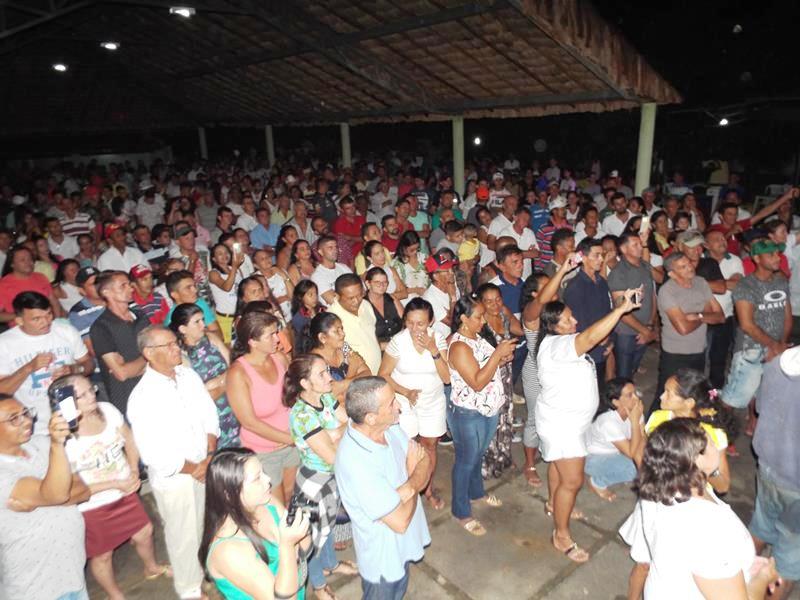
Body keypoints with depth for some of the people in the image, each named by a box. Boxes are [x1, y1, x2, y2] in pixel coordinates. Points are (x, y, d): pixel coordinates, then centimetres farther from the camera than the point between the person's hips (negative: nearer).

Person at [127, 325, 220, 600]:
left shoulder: (189, 376, -5)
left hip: (206, 469, 5)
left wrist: (210, 457, -8)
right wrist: (194, 469, -13)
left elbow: (210, 416, 2)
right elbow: (154, 454, -23)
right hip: (174, 477, -5)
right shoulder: (143, 397, -23)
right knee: (185, 536, 14)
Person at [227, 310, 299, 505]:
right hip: (263, 452, -4)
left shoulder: (280, 358, -10)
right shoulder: (238, 373, -22)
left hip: (292, 444, 5)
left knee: (292, 496, 23)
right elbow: (250, 422, -20)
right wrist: (291, 438, -17)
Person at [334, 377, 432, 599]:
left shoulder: (388, 426, -15)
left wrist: (408, 488, -28)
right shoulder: (355, 462, -38)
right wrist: (412, 471, -17)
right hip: (383, 553, -7)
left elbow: (425, 460, -8)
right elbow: (400, 521, -32)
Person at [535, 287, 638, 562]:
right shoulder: (555, 345, -31)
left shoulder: (562, 341, 2)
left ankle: (553, 504, 50)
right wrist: (622, 308, -45)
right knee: (572, 480, -2)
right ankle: (562, 535, 14)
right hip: (560, 423, -10)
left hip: (570, 419, 10)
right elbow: (590, 337, -46)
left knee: (558, 463, 28)